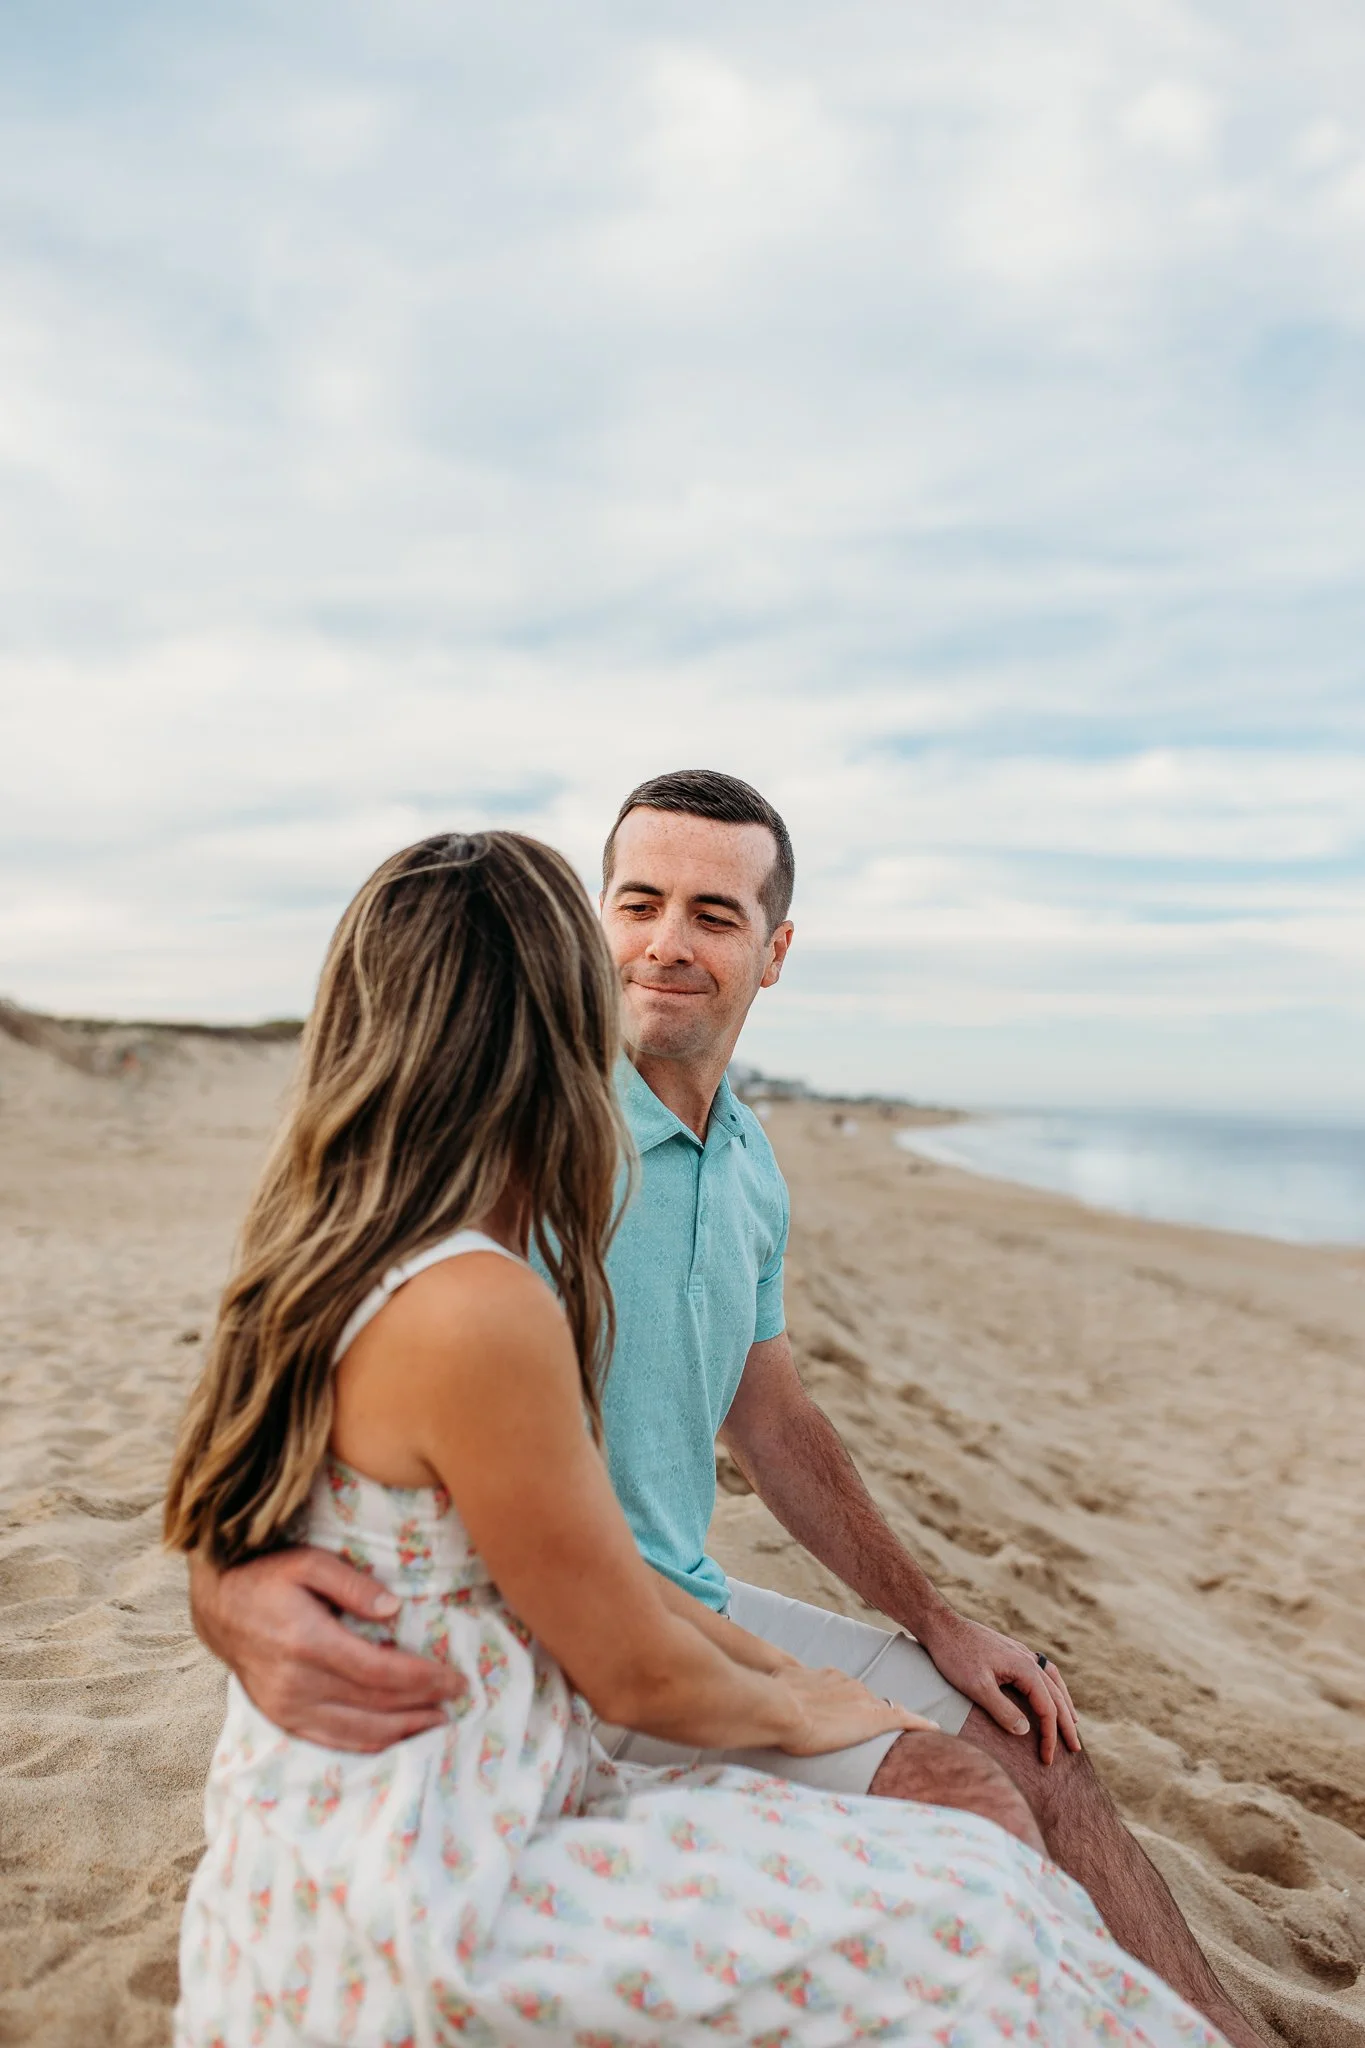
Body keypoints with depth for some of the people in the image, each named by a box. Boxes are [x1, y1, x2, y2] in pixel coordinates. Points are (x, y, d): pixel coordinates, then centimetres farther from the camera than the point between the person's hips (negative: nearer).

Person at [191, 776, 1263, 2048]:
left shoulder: (750, 1170, 6)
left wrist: (934, 1621, 15)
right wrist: (234, 1589, -45)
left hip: (695, 1609, 8)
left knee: (1040, 1754, 8)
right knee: (960, 1799, -16)